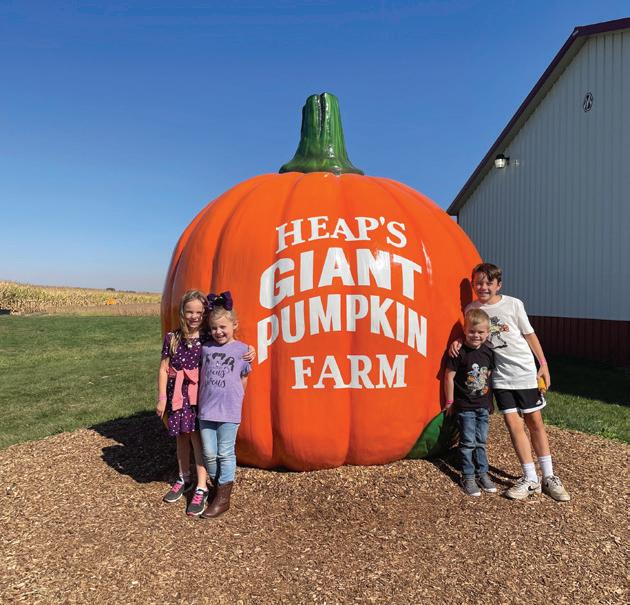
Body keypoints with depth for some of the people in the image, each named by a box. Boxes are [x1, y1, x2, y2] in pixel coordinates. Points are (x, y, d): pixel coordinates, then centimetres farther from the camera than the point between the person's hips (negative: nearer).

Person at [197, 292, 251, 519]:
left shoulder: (242, 350, -3)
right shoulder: (206, 348, 4)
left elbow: (244, 380, 5)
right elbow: (201, 376, 13)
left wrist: (233, 400, 7)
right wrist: (201, 401, 11)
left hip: (229, 412, -3)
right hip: (206, 410, 3)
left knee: (225, 454, 6)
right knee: (209, 454, 10)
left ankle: (223, 498, 18)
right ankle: (217, 485, 32)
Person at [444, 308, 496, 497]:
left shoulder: (488, 352, 1)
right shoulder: (459, 352, -16)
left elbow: (489, 377, 11)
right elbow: (449, 376, -11)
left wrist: (490, 402, 13)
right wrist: (450, 402, -7)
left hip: (483, 405, 5)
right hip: (464, 406, -5)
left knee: (481, 441, 14)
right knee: (468, 443, 3)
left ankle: (482, 473, 27)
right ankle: (468, 477, 15)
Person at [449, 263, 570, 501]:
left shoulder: (513, 304, -6)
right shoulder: (471, 309, -1)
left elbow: (529, 334, 1)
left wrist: (543, 364, 0)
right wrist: (457, 341, -12)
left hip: (525, 372, -1)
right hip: (500, 376, 1)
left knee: (535, 422, 8)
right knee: (514, 424, 0)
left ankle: (548, 477, 22)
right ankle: (530, 480, 13)